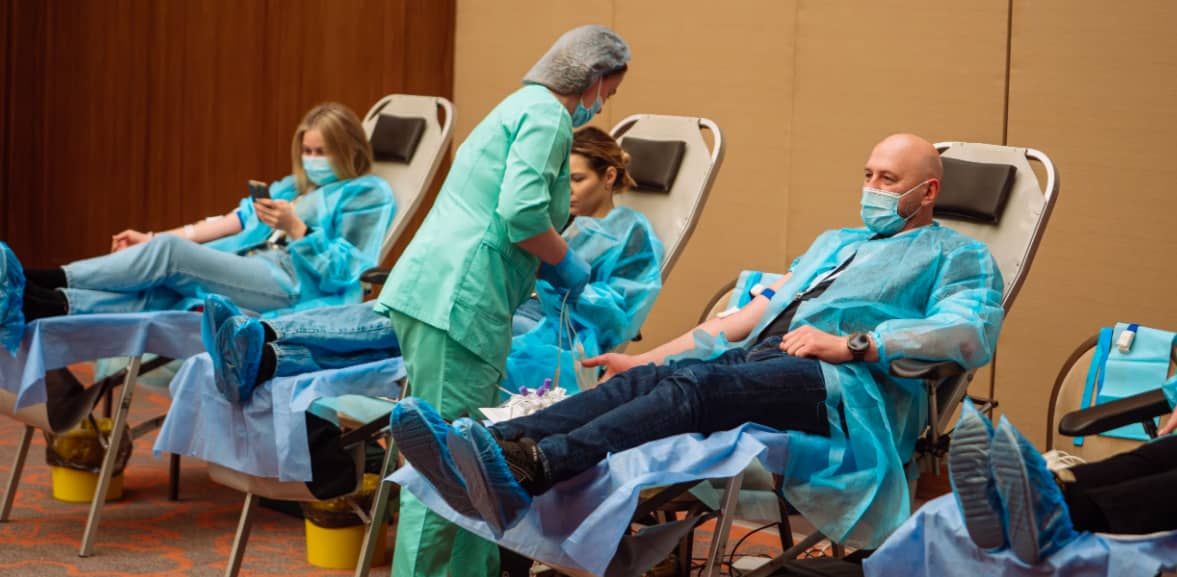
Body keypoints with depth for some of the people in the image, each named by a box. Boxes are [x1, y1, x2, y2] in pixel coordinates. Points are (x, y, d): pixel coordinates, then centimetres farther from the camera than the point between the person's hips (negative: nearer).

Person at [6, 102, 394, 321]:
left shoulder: (368, 194, 6)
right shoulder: (293, 186, 29)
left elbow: (338, 273, -5)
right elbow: (235, 223, 22)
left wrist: (294, 227, -19)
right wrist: (153, 240, 13)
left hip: (292, 284, -7)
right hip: (250, 271, 7)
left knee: (171, 253, -24)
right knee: (154, 295, -22)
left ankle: (50, 284, -27)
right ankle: (56, 303, -41)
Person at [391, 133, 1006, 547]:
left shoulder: (957, 255, 15)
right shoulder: (834, 242, 37)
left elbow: (971, 336, -6)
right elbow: (753, 312, 31)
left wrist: (853, 344, -14)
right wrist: (647, 357, 21)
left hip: (842, 386, -7)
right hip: (759, 354, 7)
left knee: (696, 387, -34)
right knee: (643, 381, -22)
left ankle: (528, 471, -56)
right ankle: (486, 445, -44)